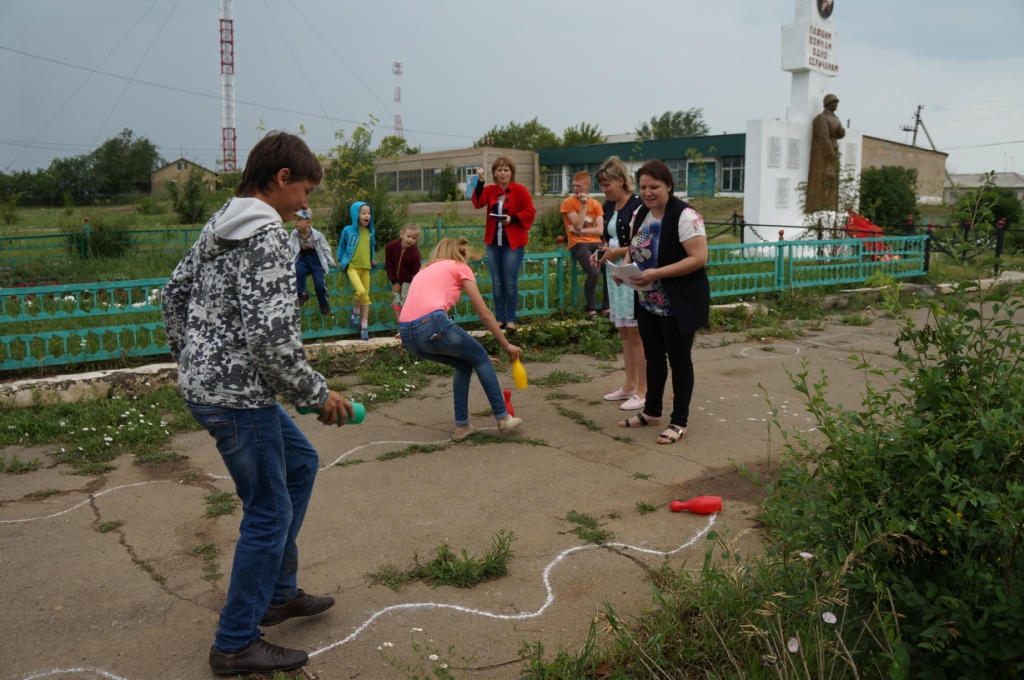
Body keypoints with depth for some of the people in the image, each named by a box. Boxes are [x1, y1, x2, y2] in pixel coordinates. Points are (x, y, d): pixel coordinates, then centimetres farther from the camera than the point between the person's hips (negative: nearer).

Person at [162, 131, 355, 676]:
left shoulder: (220, 224, 11)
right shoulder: (267, 234, -19)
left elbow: (175, 293, 20)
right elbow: (271, 335, -26)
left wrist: (190, 357, 27)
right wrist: (318, 394, -15)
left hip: (204, 382, 10)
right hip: (236, 393, -10)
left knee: (300, 463, 23)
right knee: (270, 512, 2)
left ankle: (278, 593, 33)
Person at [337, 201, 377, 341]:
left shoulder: (371, 231, 4)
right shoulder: (348, 230, -8)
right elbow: (341, 247, 6)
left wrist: (372, 259, 15)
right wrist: (341, 261, 5)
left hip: (366, 267, 5)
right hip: (352, 266, -5)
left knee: (366, 296, 6)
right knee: (361, 291, -24)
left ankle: (364, 326, 14)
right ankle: (355, 312, 6)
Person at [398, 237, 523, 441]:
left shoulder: (425, 271, 33)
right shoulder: (460, 268, 15)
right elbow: (485, 314, 14)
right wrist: (506, 345, 24)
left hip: (407, 335, 6)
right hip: (432, 324, -6)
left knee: (464, 364, 27)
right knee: (480, 357, 20)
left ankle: (461, 426, 26)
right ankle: (503, 418, 22)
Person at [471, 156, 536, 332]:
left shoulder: (520, 190, -3)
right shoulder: (490, 190, 7)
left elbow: (530, 211, -8)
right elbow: (477, 203, -10)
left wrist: (512, 219, -20)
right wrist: (480, 182, -19)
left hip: (513, 243, -4)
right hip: (493, 242, 5)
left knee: (510, 282, -4)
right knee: (496, 282, 7)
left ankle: (511, 319, 5)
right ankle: (499, 318, 15)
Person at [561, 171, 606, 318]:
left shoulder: (596, 204, 8)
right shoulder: (568, 203, -3)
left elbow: (600, 230, -1)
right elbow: (578, 226, -13)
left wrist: (581, 231, -12)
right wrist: (583, 205, -15)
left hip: (595, 242, 4)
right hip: (578, 244, -4)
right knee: (593, 272, -27)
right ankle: (591, 309, -10)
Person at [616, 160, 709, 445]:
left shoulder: (685, 216, -19)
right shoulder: (640, 213, 5)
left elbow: (699, 258, -24)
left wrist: (657, 273, -28)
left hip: (680, 304, -7)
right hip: (649, 302, 7)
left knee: (678, 359, 4)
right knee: (653, 357, 17)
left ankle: (679, 422, 15)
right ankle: (652, 411, 32)